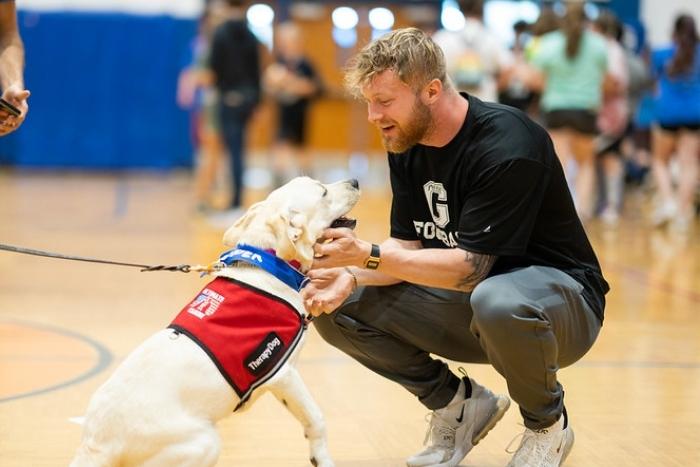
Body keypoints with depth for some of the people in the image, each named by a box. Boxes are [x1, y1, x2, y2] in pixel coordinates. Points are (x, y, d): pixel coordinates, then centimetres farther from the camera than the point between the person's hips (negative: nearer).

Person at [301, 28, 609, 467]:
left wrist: (369, 254, -32)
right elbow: (408, 245, -1)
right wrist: (352, 275, -21)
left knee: (497, 301, -43)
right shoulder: (407, 144, -1)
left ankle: (548, 423, -10)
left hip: (561, 295, -7)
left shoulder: (507, 146, -26)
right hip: (467, 301, 7)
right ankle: (459, 402, 7)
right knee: (338, 310, -9)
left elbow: (470, 268, -28)